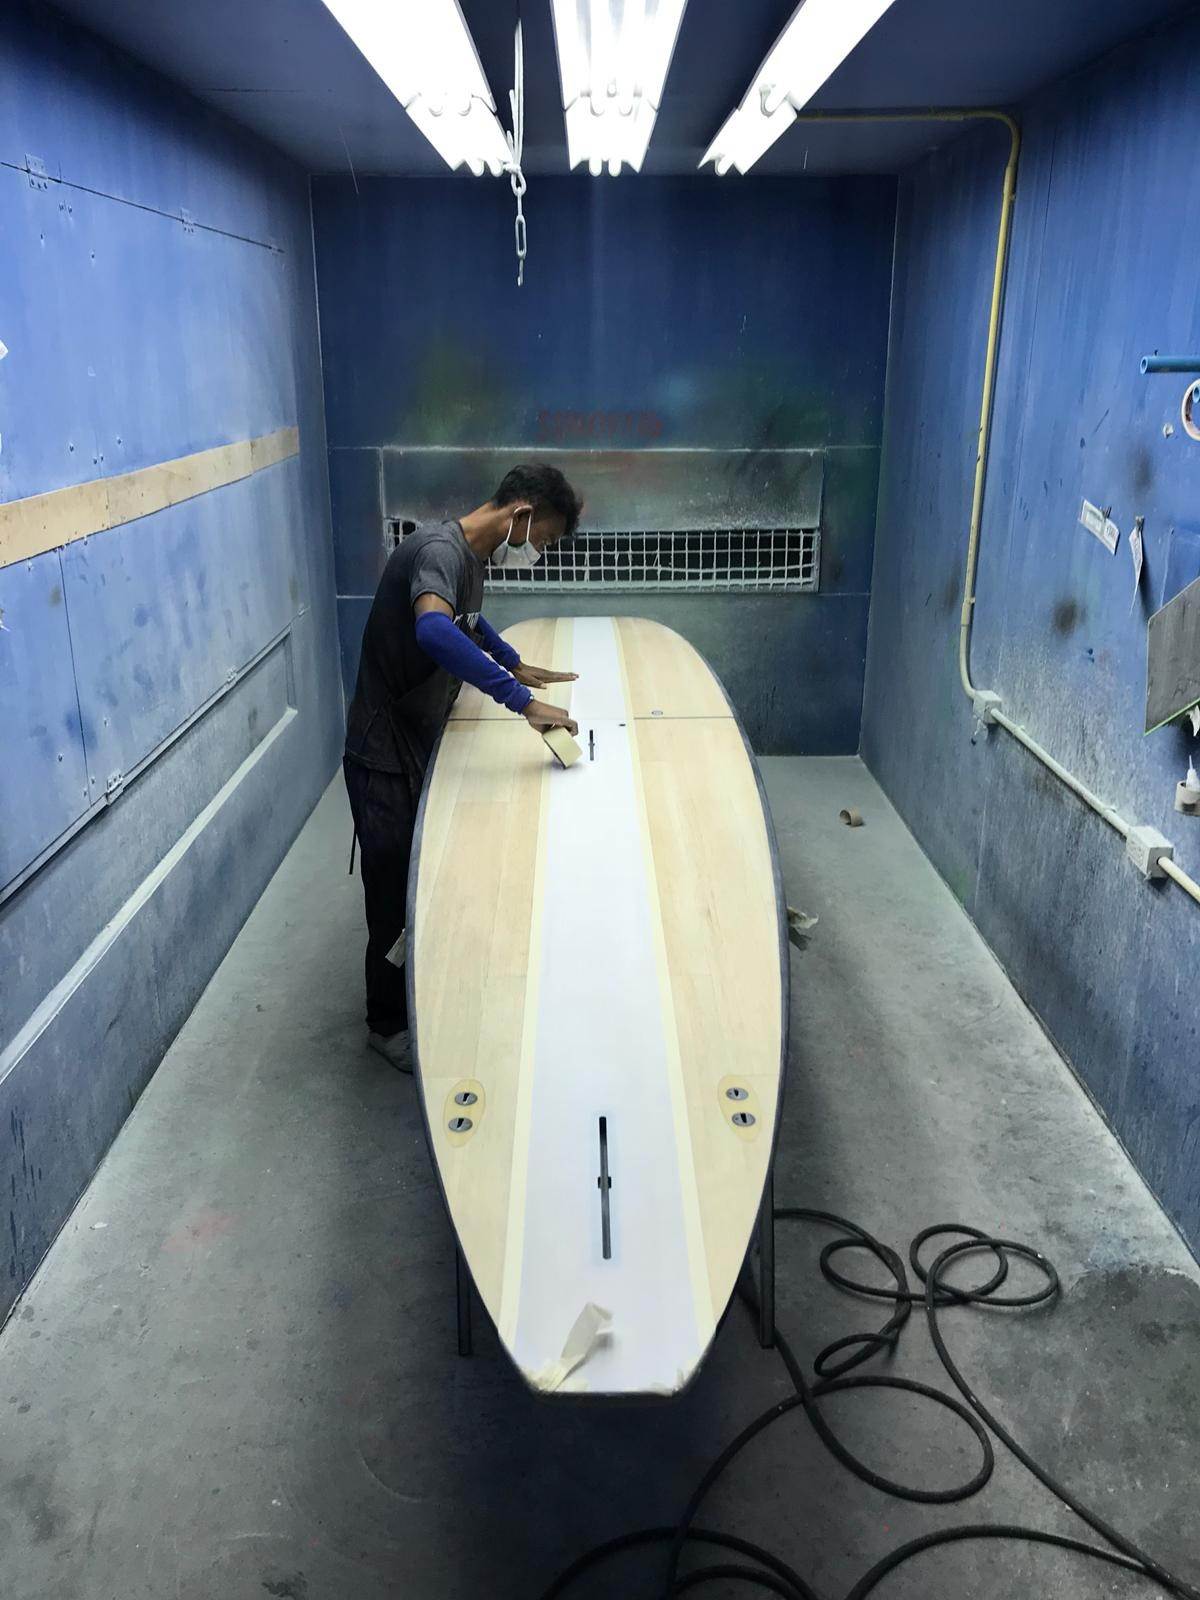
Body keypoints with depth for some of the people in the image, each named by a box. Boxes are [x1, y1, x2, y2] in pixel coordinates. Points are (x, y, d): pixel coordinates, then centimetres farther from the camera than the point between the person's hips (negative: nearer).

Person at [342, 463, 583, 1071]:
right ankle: (388, 1025, 21)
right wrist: (522, 701, -47)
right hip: (385, 756, -9)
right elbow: (434, 631, -47)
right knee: (396, 892, 3)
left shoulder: (470, 557, 6)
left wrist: (515, 664, 23)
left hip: (423, 746, 9)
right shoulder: (438, 549, -25)